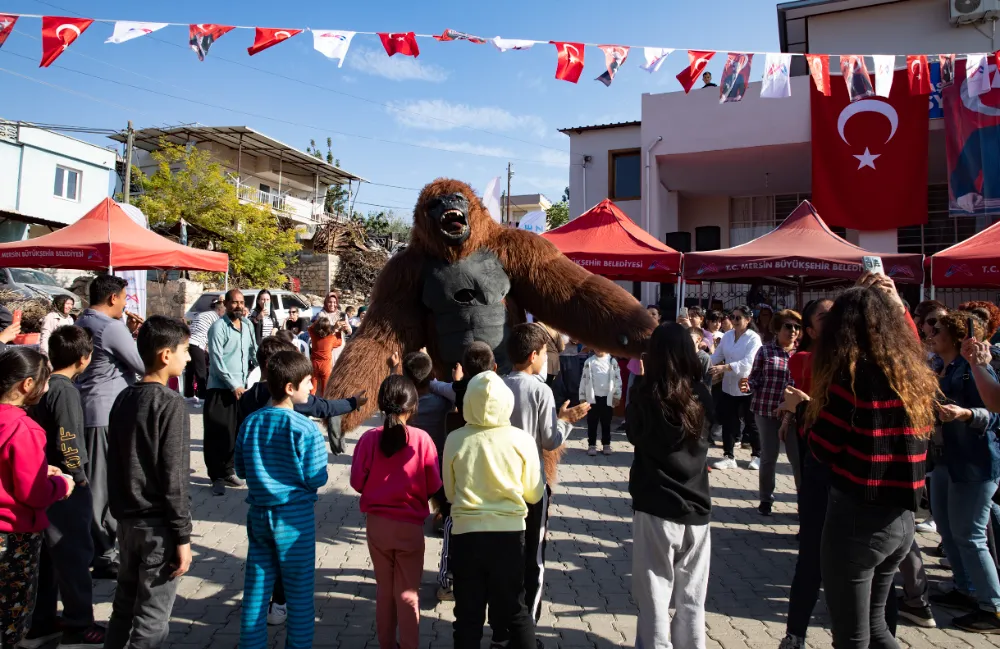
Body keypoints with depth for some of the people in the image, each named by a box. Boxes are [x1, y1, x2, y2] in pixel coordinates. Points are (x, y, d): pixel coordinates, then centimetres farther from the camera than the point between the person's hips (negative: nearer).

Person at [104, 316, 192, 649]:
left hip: (128, 519, 8)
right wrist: (182, 537, -14)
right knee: (152, 617, 2)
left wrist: (120, 510, 21)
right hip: (159, 524, -8)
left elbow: (114, 463, 12)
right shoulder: (170, 403, -17)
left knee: (124, 603, 20)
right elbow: (174, 477, -18)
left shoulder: (124, 398, 6)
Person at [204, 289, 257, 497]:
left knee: (236, 431, 11)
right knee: (218, 434, -3)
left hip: (241, 387, 6)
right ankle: (217, 476, 4)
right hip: (220, 388, -6)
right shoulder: (218, 327, -11)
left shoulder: (248, 325, 8)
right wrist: (233, 385, -16)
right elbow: (216, 360, -15)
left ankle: (228, 471, 24)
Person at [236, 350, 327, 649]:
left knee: (256, 589, 15)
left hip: (258, 513, 5)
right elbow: (316, 479, -14)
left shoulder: (250, 423, -1)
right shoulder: (305, 429, -17)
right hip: (295, 517, -5)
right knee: (299, 592, 9)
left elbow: (240, 470, 7)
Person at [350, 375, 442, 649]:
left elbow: (357, 482, -5)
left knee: (384, 588, 20)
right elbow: (433, 486, -9)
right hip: (410, 525, -2)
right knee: (408, 593, 12)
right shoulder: (422, 439, -15)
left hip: (376, 523, 2)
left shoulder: (369, 438, -12)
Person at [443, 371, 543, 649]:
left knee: (468, 613, 13)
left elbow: (449, 493, 3)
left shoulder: (455, 440, -9)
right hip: (509, 533, 1)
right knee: (515, 610, 18)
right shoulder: (521, 440, -9)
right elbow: (534, 494, 1)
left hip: (466, 532, 0)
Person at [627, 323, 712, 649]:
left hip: (656, 508, -4)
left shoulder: (646, 395, -12)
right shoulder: (701, 395, -3)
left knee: (655, 594, 6)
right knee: (692, 598, 15)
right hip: (697, 507, 4)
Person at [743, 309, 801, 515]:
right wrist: (747, 386, -22)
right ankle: (766, 499, 23)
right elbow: (755, 379, -2)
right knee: (768, 457, 9)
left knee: (798, 457, 3)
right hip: (766, 410, -1)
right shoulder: (765, 350, -2)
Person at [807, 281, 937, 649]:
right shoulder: (915, 372, 5)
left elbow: (823, 448, -16)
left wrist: (811, 408, 0)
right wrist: (897, 306, 25)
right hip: (903, 519, 7)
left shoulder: (852, 373, -17)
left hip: (857, 517, -7)